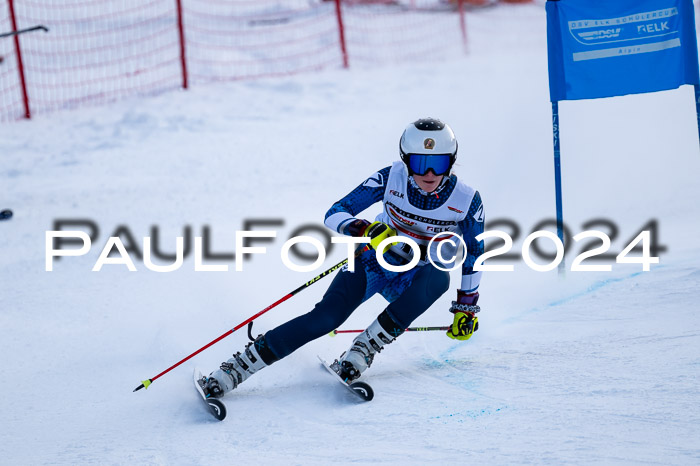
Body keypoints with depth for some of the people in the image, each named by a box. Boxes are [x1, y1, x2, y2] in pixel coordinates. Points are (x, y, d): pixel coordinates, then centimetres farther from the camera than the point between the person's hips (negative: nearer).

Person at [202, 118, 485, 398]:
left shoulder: (467, 201, -18)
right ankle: (236, 368, -24)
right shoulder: (391, 178, -19)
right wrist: (365, 229, -38)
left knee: (438, 277, -36)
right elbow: (334, 215, -18)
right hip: (374, 261, -1)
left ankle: (366, 347, -28)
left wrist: (466, 307, 2)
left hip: (412, 281, 1)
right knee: (327, 316, -25)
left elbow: (474, 256, -1)